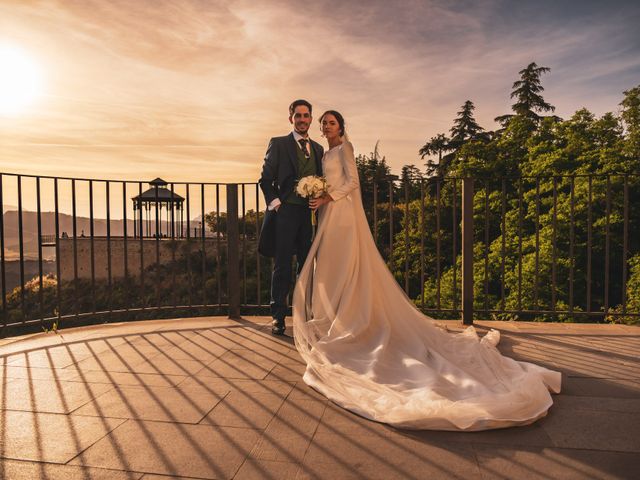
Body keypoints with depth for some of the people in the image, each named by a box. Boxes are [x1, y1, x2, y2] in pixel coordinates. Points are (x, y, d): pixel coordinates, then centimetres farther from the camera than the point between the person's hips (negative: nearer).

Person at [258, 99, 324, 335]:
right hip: (285, 211, -4)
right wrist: (274, 203, -9)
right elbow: (266, 178, 0)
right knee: (283, 265, -2)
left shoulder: (318, 148, 17)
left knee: (307, 264, 8)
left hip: (309, 213, 4)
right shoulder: (278, 143, 4)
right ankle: (278, 316, 6)